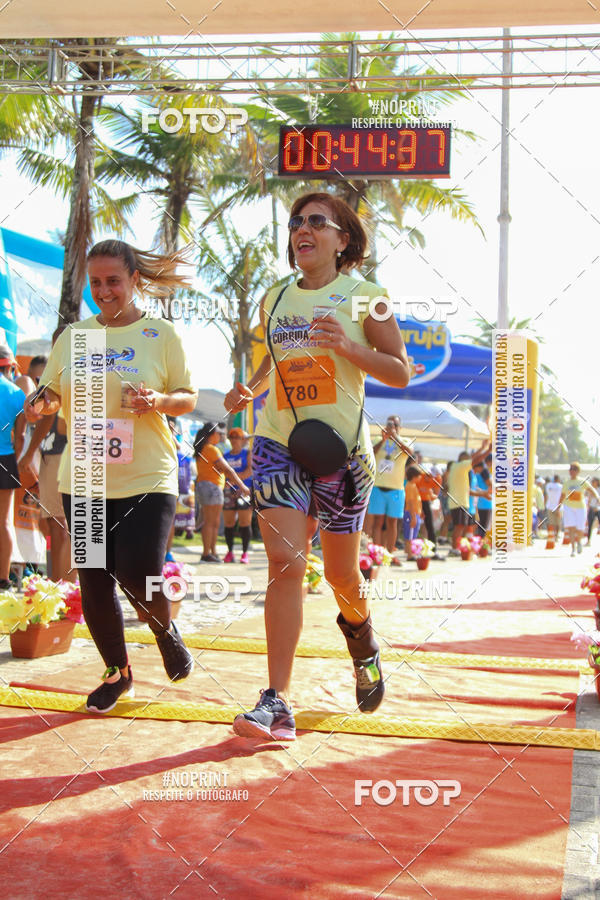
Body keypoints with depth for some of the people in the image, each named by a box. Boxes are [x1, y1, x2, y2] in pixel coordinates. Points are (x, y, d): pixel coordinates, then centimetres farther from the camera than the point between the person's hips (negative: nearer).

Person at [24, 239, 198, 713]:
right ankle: (117, 671, 25)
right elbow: (51, 393, 14)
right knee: (94, 582, 5)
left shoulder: (161, 334, 1)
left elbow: (188, 398, 4)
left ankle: (166, 628, 22)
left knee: (139, 576, -13)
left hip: (147, 479, -3)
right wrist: (42, 404, -9)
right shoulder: (72, 335, 9)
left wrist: (160, 401, -17)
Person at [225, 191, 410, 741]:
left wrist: (349, 347, -17)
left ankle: (360, 635, 44)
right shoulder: (274, 301, 12)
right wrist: (251, 388, 9)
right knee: (285, 563, -14)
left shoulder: (362, 296, 1)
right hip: (277, 445, 2)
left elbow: (400, 373, -1)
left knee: (341, 576, 7)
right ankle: (277, 704, -16)